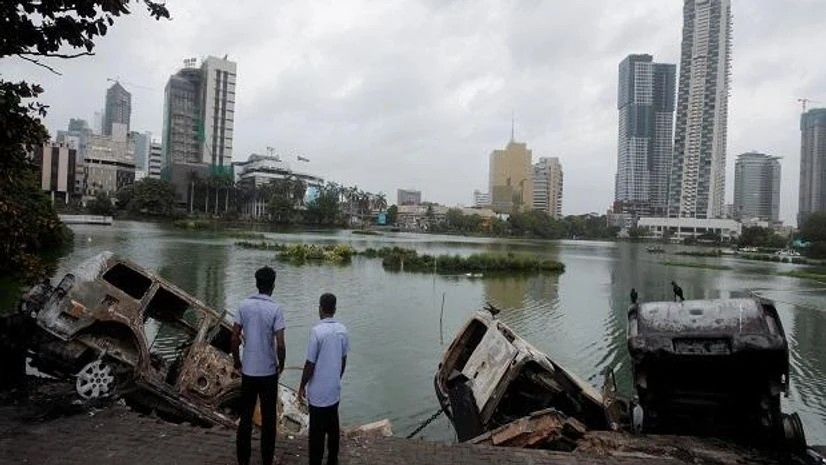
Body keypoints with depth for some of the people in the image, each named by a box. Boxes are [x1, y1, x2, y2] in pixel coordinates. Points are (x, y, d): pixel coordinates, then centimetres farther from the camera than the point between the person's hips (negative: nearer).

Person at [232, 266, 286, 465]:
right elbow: (280, 344, -18)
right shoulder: (276, 309, -15)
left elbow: (235, 338, -1)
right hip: (268, 372, -3)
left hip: (248, 371, 3)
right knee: (268, 419, 10)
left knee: (245, 417, 14)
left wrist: (236, 360, 15)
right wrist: (281, 364, 0)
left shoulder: (243, 305, -4)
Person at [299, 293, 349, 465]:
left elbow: (310, 364, -16)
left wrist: (302, 386, -3)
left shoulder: (317, 331, -21)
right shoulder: (342, 330, -2)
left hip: (318, 391, -6)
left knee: (317, 431, 5)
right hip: (334, 389, 6)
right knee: (333, 427, 18)